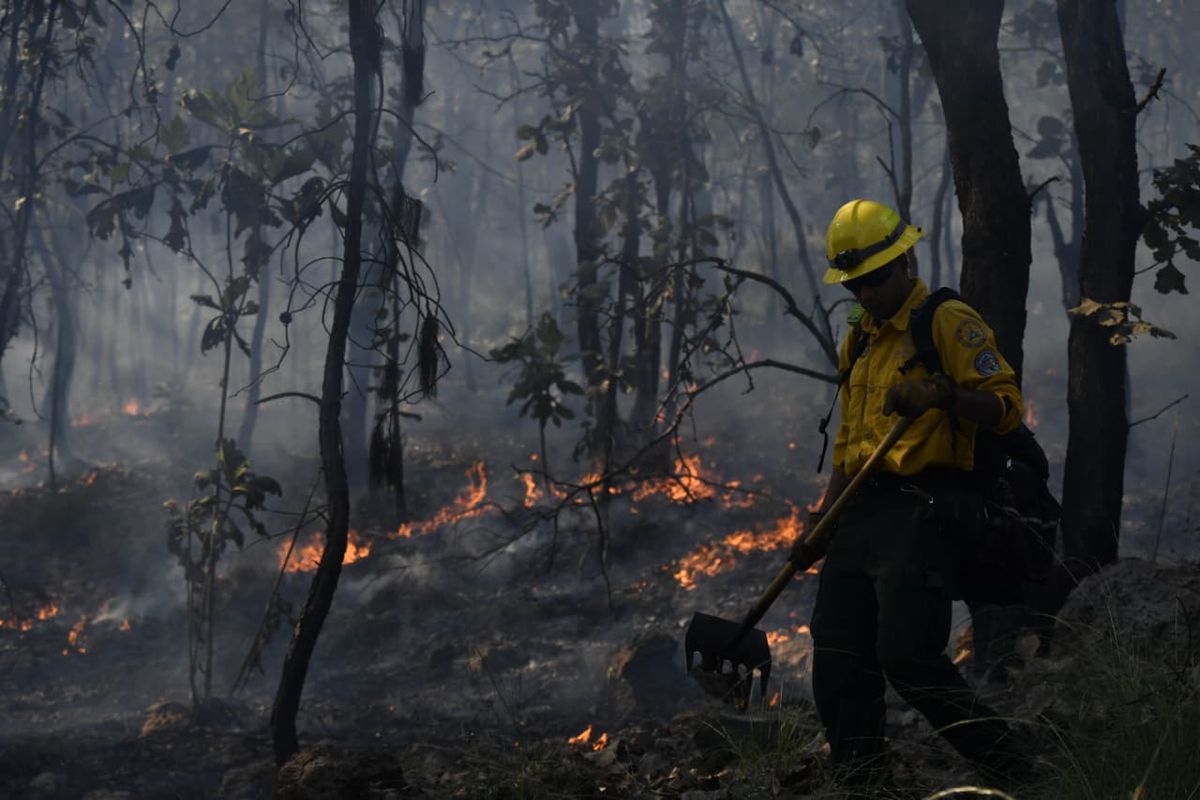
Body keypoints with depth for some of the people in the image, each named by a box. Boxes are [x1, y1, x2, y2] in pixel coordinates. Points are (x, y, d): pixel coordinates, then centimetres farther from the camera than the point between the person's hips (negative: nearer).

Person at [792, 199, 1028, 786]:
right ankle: (859, 782, 12)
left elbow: (1005, 406, -14)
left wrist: (943, 394, -32)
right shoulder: (859, 340, 20)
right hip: (863, 515, 8)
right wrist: (821, 522, 19)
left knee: (908, 658, -16)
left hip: (923, 510, -8)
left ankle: (1013, 773, -3)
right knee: (837, 662, 4)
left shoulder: (948, 322, -5)